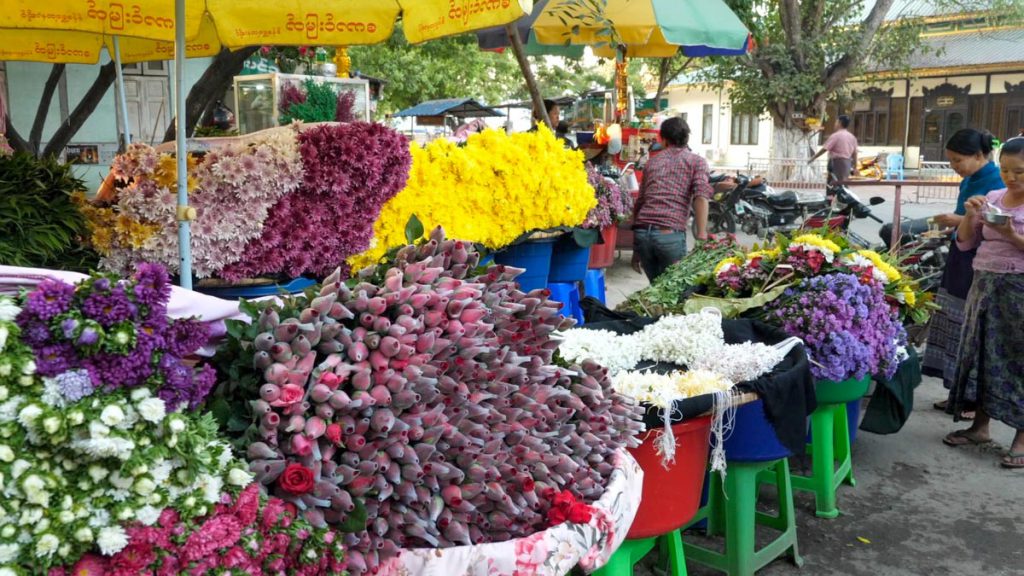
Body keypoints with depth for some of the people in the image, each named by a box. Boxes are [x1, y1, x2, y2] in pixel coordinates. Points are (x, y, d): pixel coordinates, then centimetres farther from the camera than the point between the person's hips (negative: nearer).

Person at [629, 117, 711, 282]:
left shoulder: (652, 161, 23)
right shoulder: (696, 161, 11)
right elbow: (701, 197, -6)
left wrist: (635, 249, 29)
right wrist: (701, 236, -11)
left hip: (642, 232, 4)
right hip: (670, 234, -4)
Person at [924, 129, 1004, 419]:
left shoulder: (996, 182, -14)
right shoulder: (968, 181, 11)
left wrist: (962, 221, -20)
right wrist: (951, 223, 5)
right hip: (961, 258, 9)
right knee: (956, 327, 11)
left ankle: (979, 398, 9)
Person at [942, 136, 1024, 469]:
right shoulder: (991, 199, 8)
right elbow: (966, 243, 11)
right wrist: (969, 216, -5)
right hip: (985, 285, 5)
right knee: (983, 355, 10)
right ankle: (981, 426, 22)